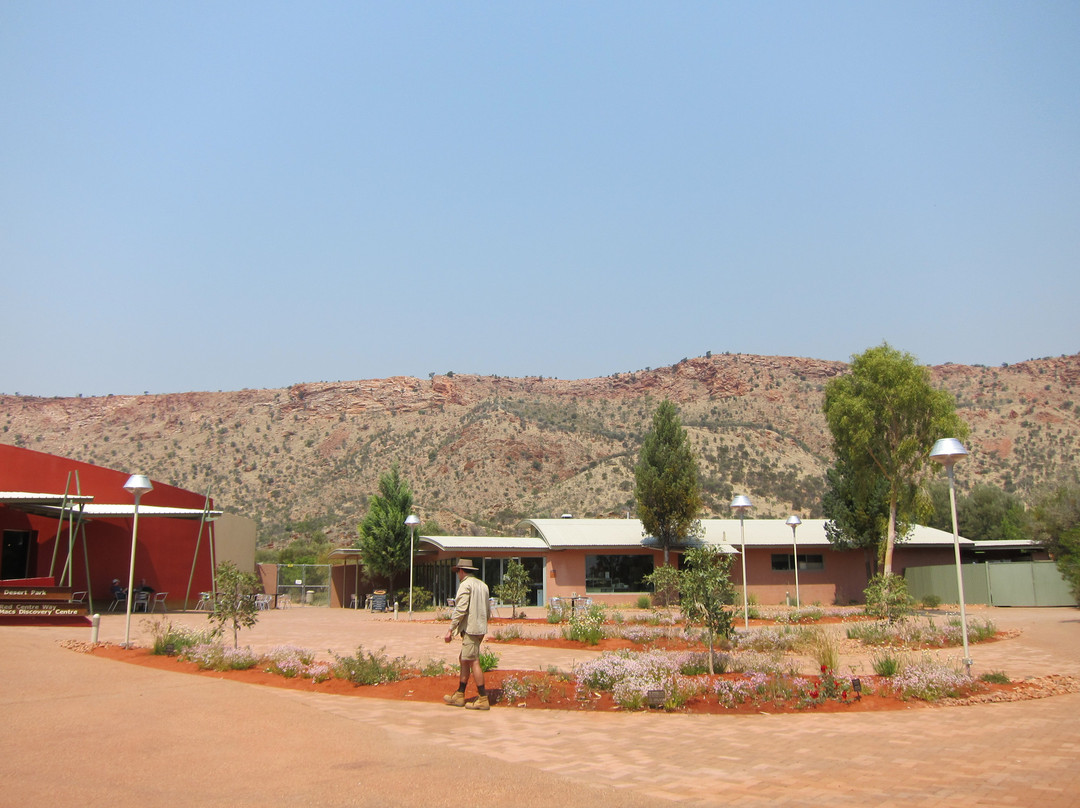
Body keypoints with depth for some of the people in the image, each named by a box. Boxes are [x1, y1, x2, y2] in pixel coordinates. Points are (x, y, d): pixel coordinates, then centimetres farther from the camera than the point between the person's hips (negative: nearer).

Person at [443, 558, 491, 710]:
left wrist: (451, 630, -15)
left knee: (473, 662, -7)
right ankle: (459, 696, 19)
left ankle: (483, 699, -7)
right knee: (464, 660, 15)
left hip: (470, 629, -9)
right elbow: (488, 611, 21)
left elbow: (461, 609, -17)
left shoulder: (465, 585, -9)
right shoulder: (482, 585, 18)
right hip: (480, 628, 9)